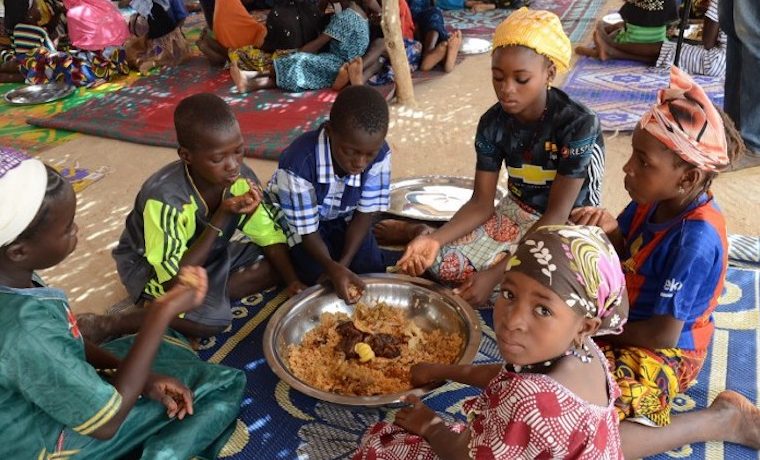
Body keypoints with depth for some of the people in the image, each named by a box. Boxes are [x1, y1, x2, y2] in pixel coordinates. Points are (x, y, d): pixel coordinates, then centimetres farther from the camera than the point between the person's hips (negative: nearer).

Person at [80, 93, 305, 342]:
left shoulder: (242, 178, -20)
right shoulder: (164, 197, -34)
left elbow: (270, 236, -7)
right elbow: (175, 279, -32)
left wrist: (293, 281, -23)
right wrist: (222, 218, -36)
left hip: (207, 254, 6)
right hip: (150, 265, -6)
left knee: (275, 266, -12)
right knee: (212, 318, -30)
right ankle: (109, 325, -15)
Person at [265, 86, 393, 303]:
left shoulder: (380, 154, -27)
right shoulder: (299, 163, -38)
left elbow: (365, 213, -16)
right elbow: (306, 230, -27)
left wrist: (344, 263, -28)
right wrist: (333, 269, -45)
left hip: (343, 219, 3)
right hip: (295, 219, -3)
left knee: (373, 267, -12)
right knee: (319, 275, -19)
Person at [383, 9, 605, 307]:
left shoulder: (578, 124, -25)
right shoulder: (493, 123, -11)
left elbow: (556, 215, -25)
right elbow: (481, 203, -9)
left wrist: (495, 272, -32)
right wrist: (436, 239, -28)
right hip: (516, 215, 4)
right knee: (444, 263, -18)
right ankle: (423, 233, 14)